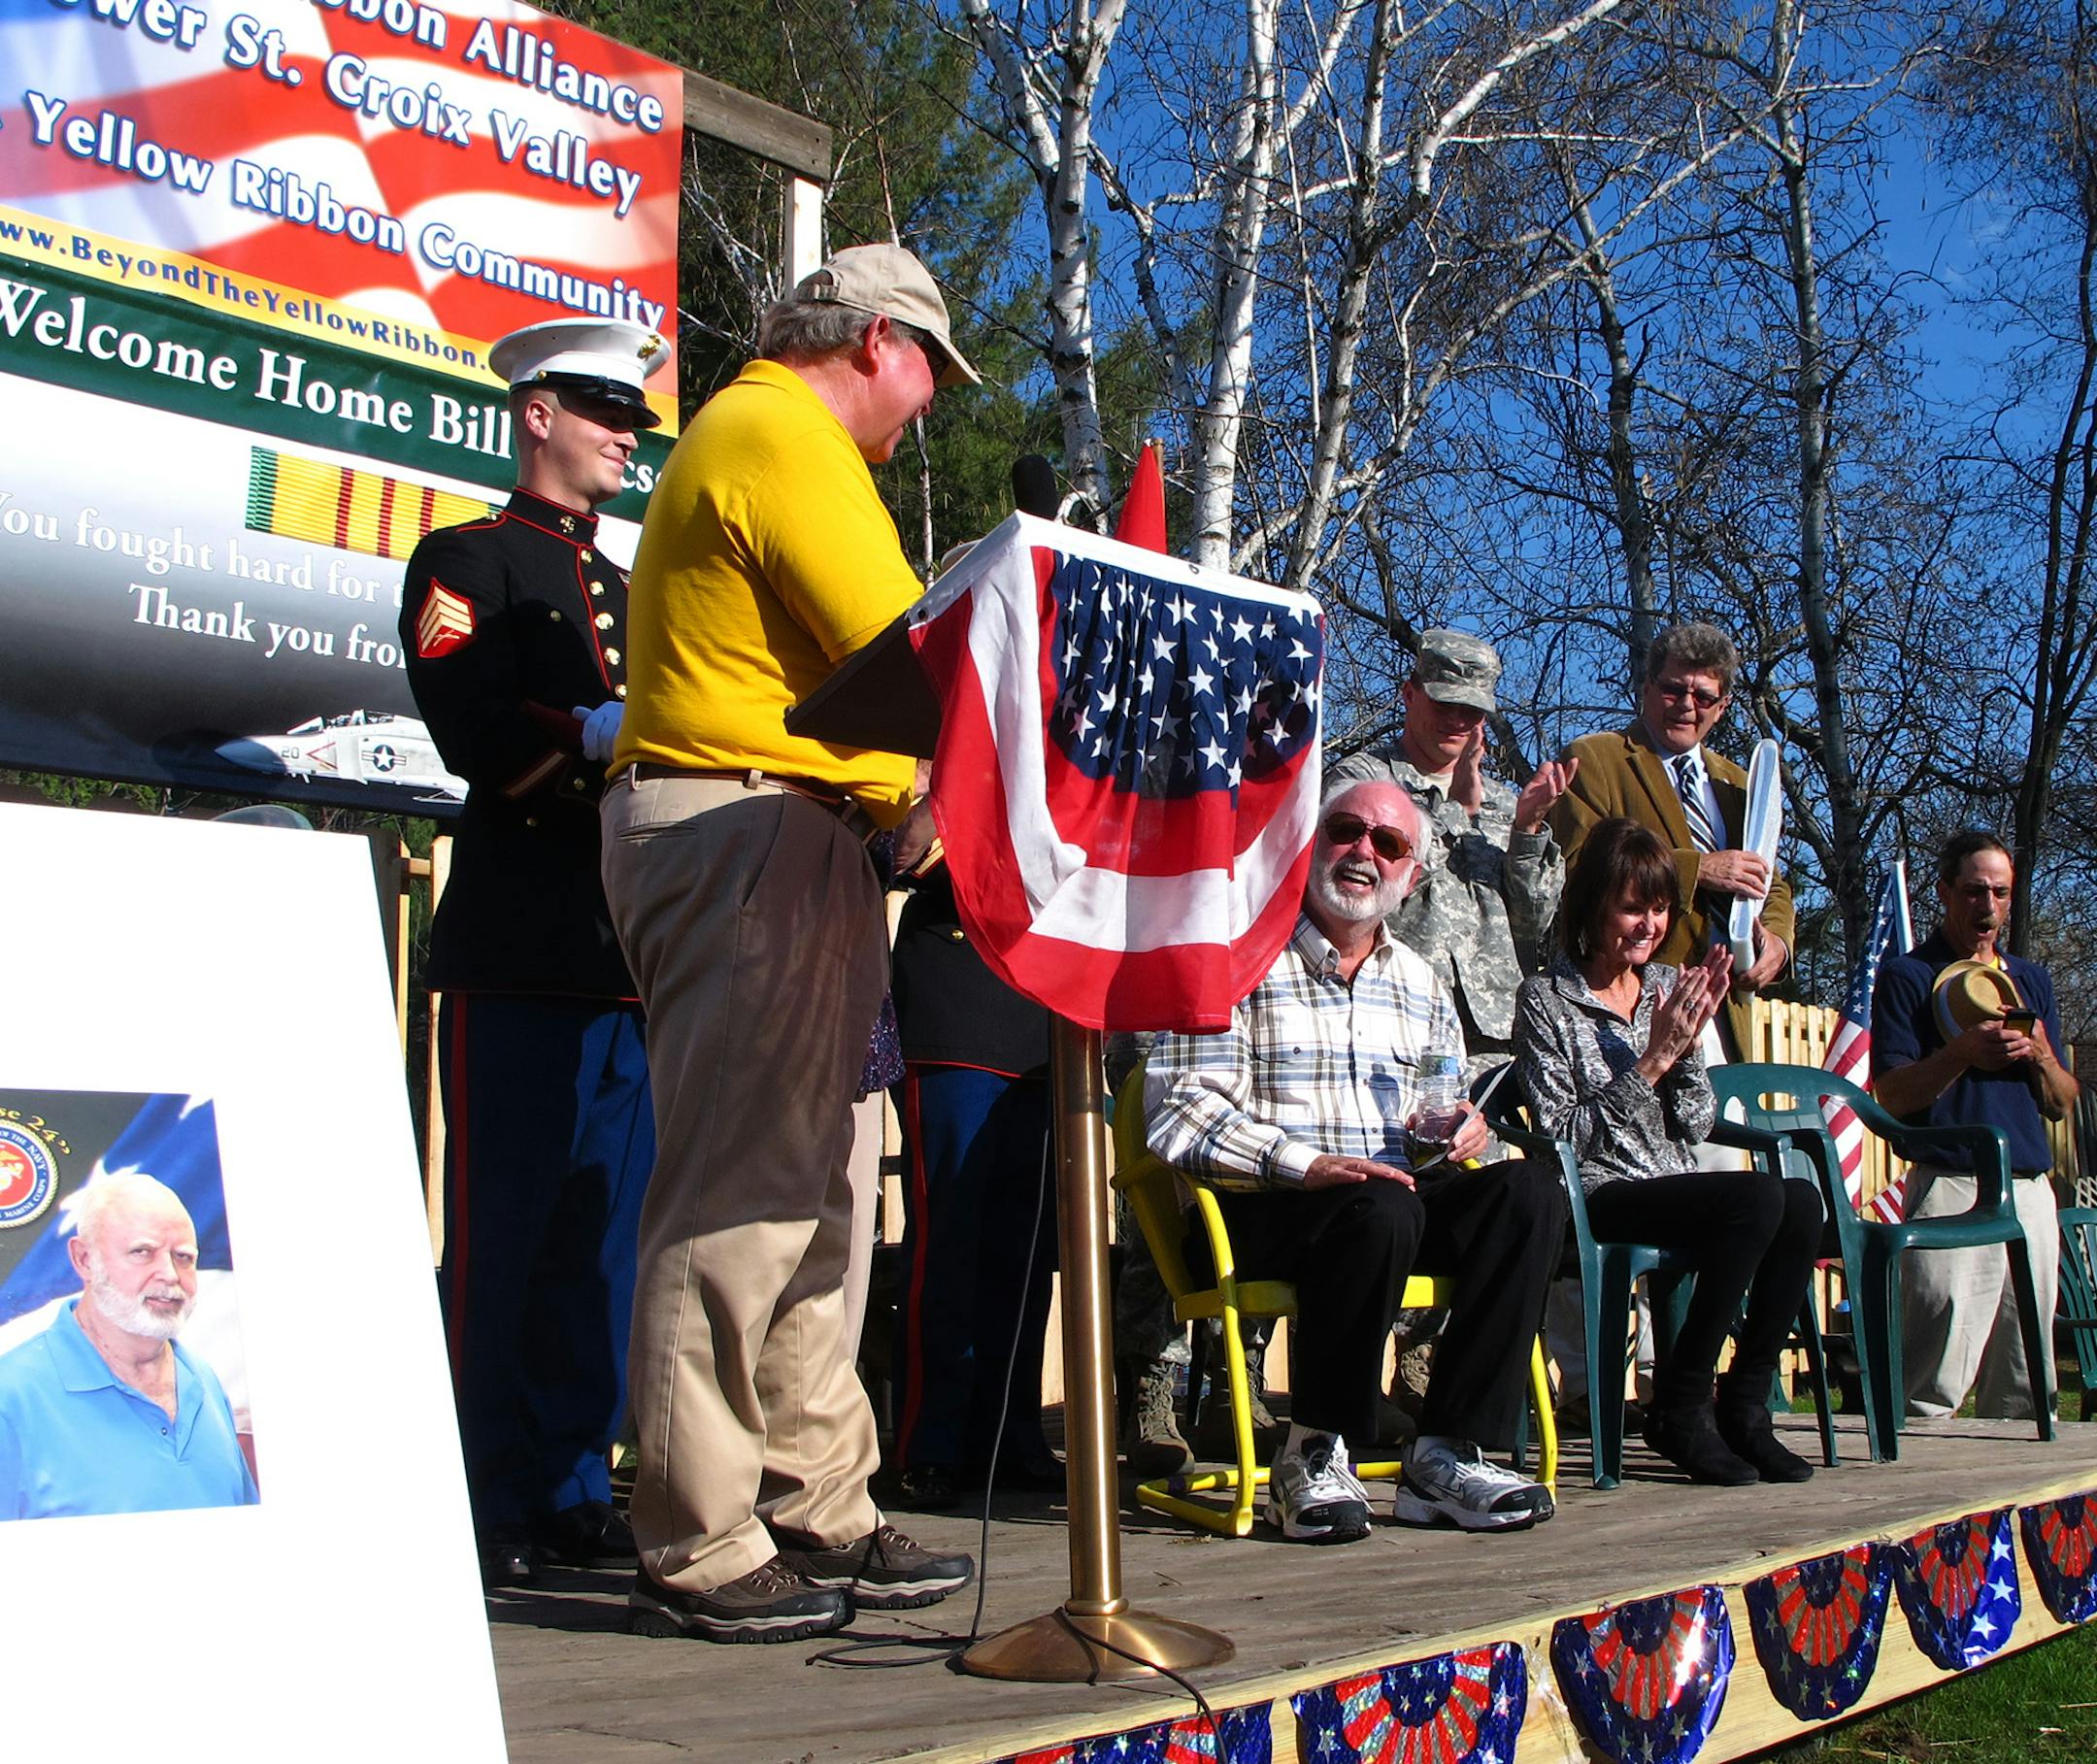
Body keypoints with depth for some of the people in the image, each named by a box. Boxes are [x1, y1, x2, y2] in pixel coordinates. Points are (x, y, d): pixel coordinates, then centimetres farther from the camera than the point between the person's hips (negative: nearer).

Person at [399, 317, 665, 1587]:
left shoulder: (632, 587, 25)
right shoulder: (466, 561, 4)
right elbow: (479, 733, -12)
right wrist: (623, 727, -13)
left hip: (634, 951, 7)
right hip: (520, 953, -6)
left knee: (606, 1235, 7)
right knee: (500, 1235, -4)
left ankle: (575, 1493, 16)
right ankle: (481, 1512, 4)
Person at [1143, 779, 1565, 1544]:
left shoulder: (1418, 983, 20)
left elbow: (1443, 1119, 24)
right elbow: (1178, 1114, -11)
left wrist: (1446, 1132, -2)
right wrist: (1308, 1165, -24)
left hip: (1397, 1192, 6)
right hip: (1256, 1214, -6)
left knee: (1528, 1191, -20)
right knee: (1383, 1212, -36)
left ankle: (1446, 1454, -21)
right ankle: (1312, 1454, -17)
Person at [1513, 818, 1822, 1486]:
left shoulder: (1668, 987, 16)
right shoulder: (1547, 999, -2)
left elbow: (1697, 1125, 12)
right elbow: (1561, 1137, -10)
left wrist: (1689, 1044, -5)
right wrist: (1652, 1062, -13)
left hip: (1679, 1190, 6)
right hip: (1600, 1199, -6)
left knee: (1802, 1200, -25)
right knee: (1759, 1197, -30)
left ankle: (1744, 1402, -12)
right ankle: (1680, 1409, -18)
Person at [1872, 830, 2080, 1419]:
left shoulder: (2032, 980, 21)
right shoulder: (1908, 976, 5)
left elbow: (2062, 1104, 18)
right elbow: (1892, 1095, -5)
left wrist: (2039, 1054, -2)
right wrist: (1962, 1051, -18)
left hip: (2030, 1188, 6)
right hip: (1951, 1187, -5)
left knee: (2024, 1388, 6)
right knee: (1934, 1383, -13)